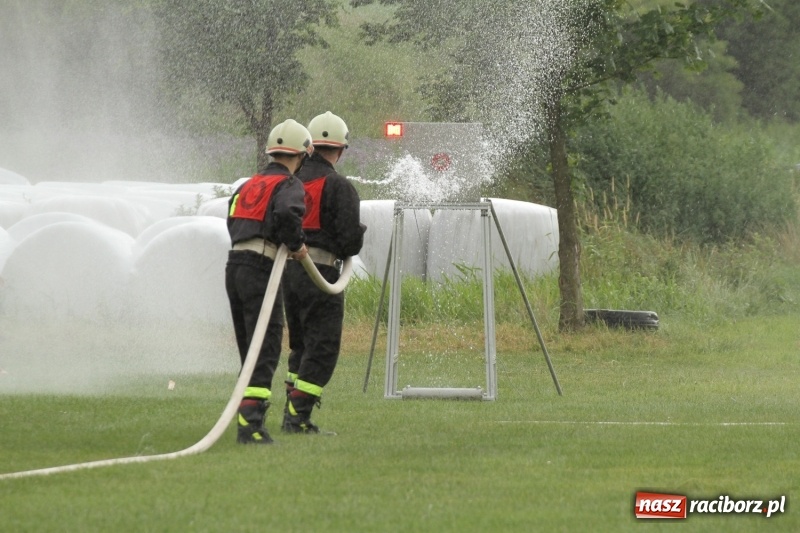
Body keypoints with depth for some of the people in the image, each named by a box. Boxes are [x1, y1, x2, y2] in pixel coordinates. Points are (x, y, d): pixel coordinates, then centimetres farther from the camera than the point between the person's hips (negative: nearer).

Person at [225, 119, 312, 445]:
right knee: (266, 351, -8)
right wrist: (296, 244, -9)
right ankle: (249, 424, -17)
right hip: (260, 269, -8)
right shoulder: (289, 185, -3)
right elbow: (288, 213, -24)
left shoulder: (249, 185, 22)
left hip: (234, 266, 8)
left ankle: (249, 417, 21)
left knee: (249, 350, 17)